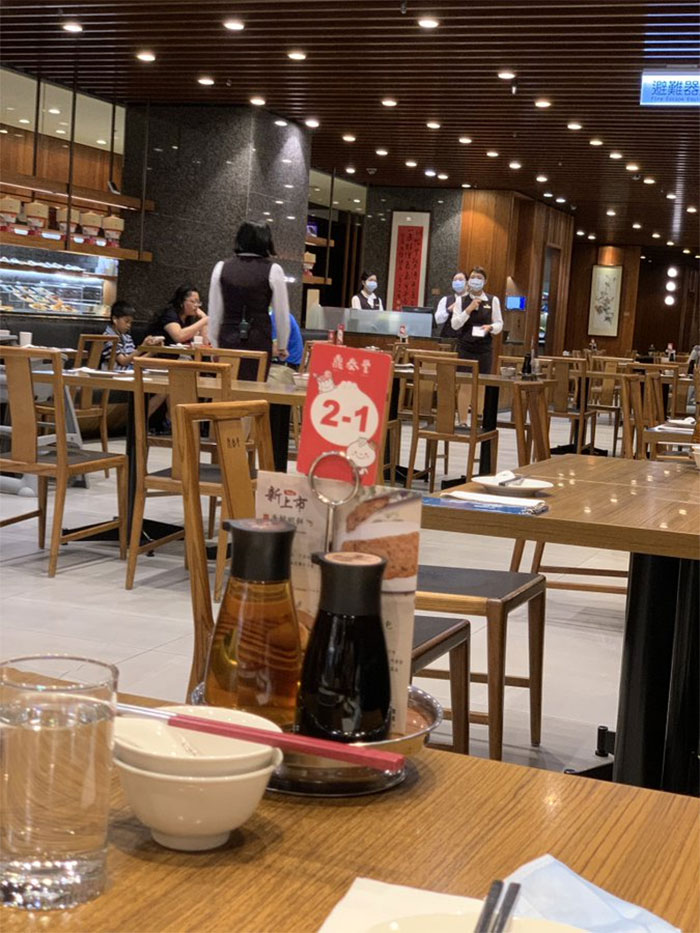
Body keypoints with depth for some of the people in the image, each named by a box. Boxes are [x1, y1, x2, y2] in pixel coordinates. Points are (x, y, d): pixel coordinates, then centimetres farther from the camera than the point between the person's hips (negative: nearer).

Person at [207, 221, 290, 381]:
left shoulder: (222, 267, 4)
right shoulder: (272, 270, -4)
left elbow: (214, 311, 9)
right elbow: (281, 313, 1)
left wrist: (214, 343, 18)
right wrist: (282, 346, 13)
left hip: (228, 339, 3)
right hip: (259, 340, -2)